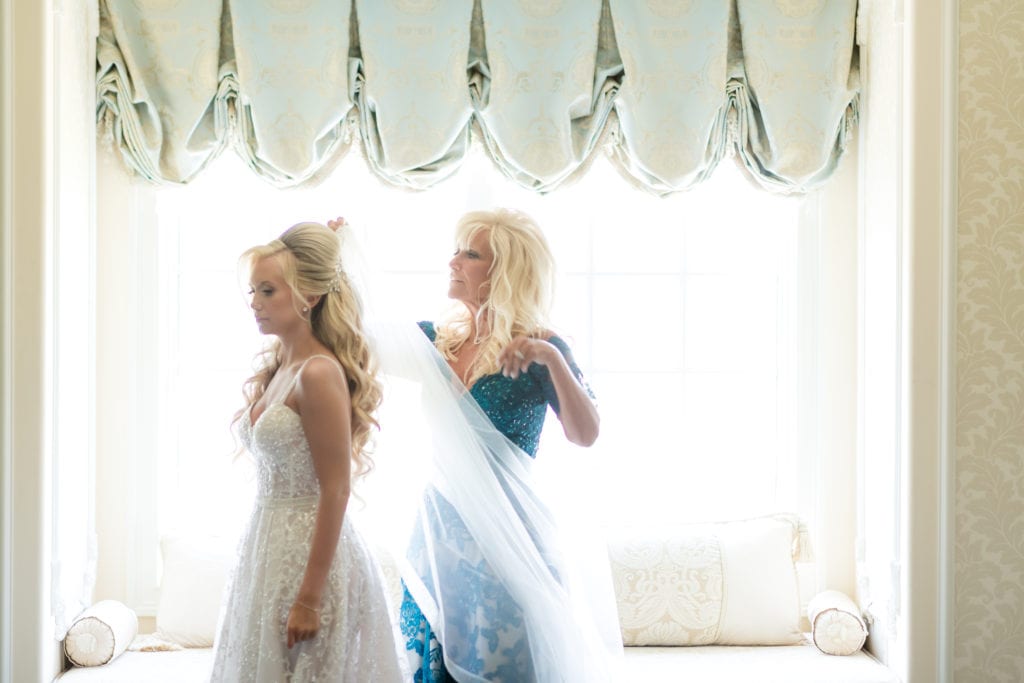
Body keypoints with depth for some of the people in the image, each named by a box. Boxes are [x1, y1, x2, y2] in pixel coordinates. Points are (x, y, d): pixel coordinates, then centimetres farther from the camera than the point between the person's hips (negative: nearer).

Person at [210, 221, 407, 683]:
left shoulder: (319, 373, -17)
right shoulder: (273, 367, 9)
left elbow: (335, 491, -19)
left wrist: (309, 599, -20)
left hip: (312, 552, -9)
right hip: (268, 545, 9)